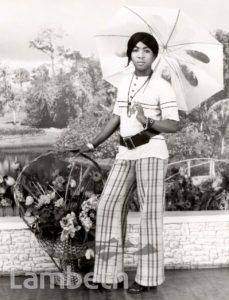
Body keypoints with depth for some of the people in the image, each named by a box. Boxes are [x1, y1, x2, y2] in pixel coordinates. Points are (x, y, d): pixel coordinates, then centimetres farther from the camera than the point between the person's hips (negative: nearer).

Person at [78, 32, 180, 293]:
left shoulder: (162, 87, -4)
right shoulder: (125, 83, 15)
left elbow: (174, 126, -7)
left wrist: (147, 122, -24)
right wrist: (93, 144, 16)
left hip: (150, 152, -6)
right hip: (126, 154, 6)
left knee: (150, 212, -2)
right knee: (109, 206, 1)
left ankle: (147, 277, 9)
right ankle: (111, 273, 10)